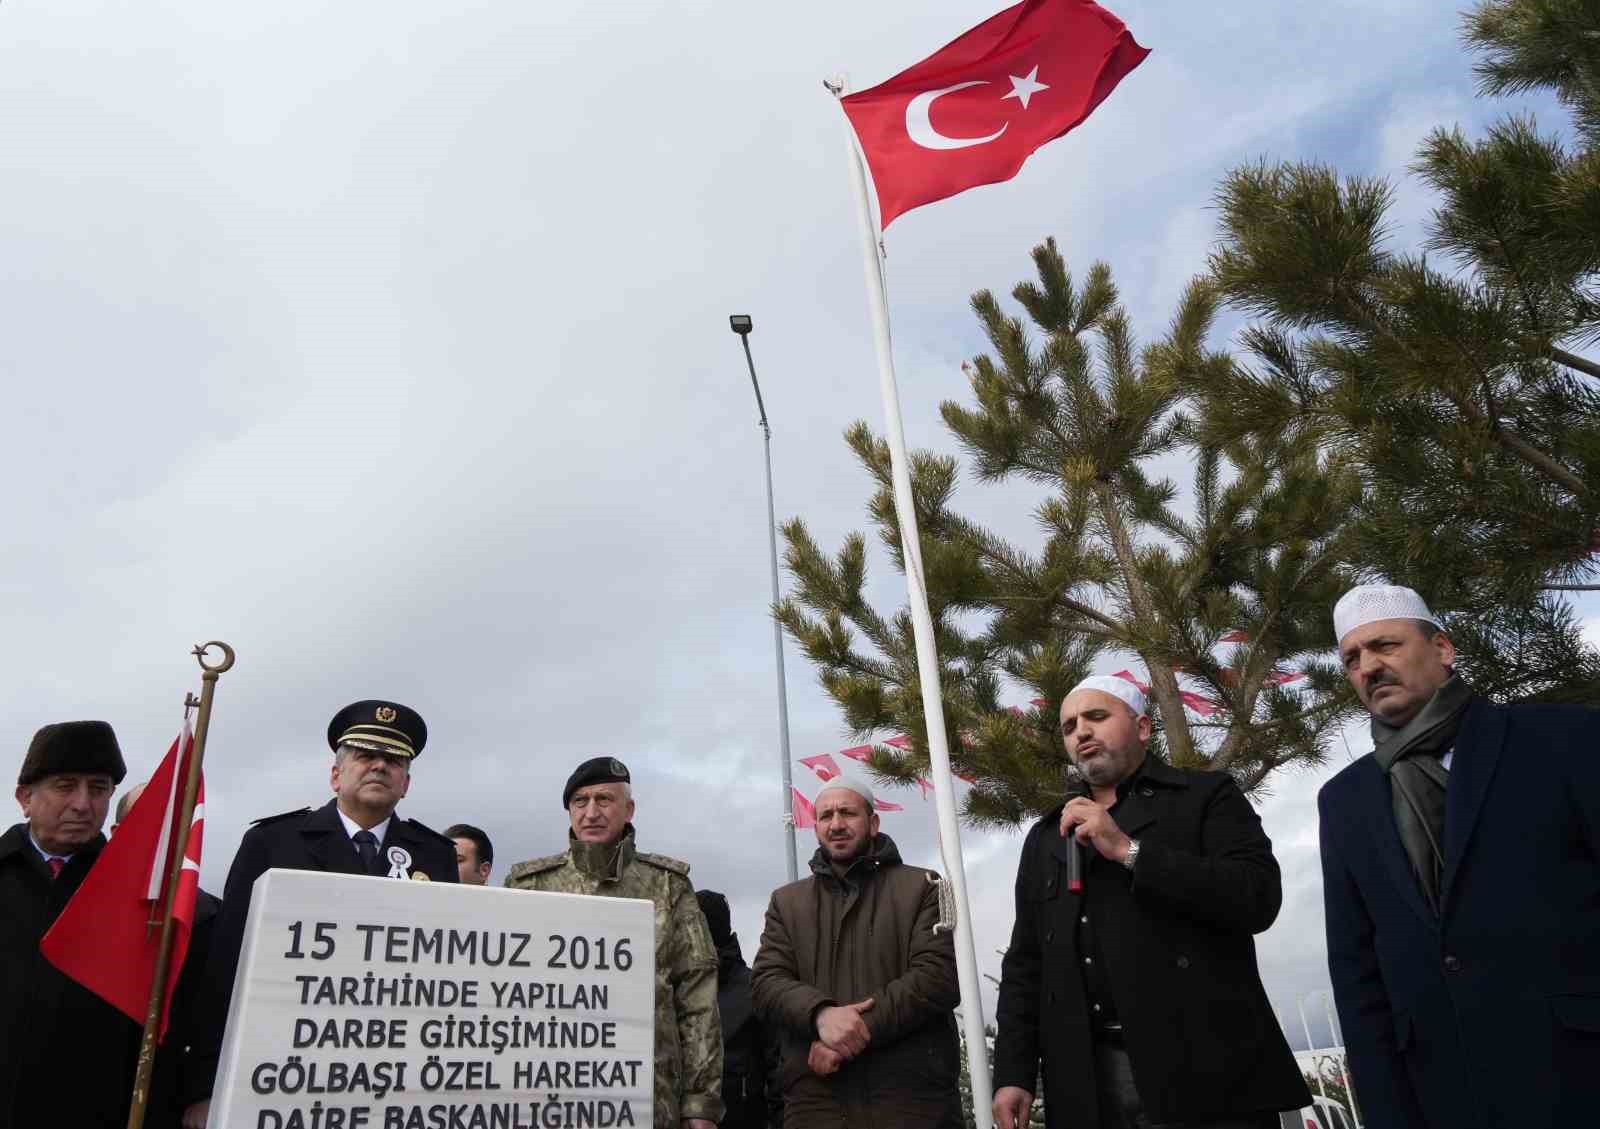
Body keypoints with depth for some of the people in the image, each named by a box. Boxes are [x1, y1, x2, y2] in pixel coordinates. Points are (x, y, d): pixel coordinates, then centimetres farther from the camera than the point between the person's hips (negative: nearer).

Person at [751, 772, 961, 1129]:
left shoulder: (921, 888, 6)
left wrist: (856, 1032, -15)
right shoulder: (786, 902, 15)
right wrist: (821, 1014, -18)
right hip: (815, 1096, 2)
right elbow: (766, 982, 3)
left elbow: (940, 976, -7)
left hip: (913, 1091, -2)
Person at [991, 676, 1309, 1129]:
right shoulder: (1045, 838, 17)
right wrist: (1013, 1071, 4)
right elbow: (1025, 964, 14)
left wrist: (1130, 850, -13)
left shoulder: (1206, 796, 5)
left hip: (1206, 1070, -4)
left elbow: (1259, 897, -12)